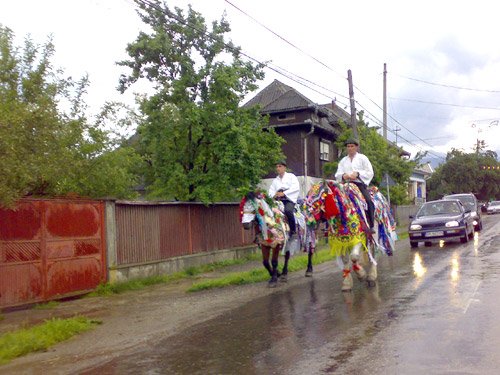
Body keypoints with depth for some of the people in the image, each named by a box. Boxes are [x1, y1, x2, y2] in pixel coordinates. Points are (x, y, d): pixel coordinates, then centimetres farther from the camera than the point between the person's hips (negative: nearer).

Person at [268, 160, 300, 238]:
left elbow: (296, 188, -4)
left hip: (289, 199, -5)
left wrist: (284, 193, -14)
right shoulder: (275, 180, 28)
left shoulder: (291, 176, 13)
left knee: (288, 210, -36)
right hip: (278, 200, 5)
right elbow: (271, 191, 17)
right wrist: (274, 195, -9)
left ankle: (293, 232, -26)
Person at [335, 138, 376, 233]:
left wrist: (358, 174, -10)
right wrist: (343, 175, -7)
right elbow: (337, 175, 17)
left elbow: (370, 172, 5)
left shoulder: (362, 158, 13)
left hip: (360, 184, -3)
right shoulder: (343, 161, 23)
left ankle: (370, 226, -20)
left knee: (368, 200, -25)